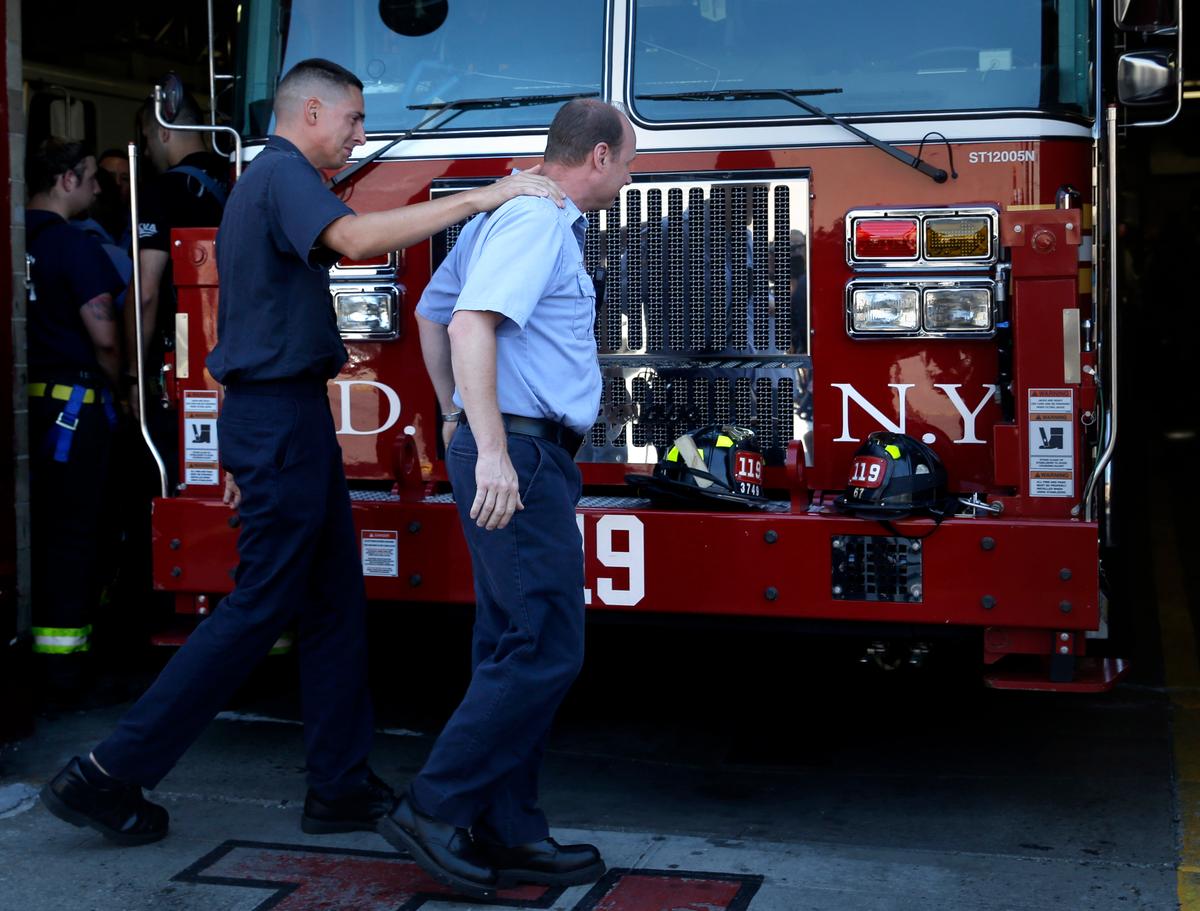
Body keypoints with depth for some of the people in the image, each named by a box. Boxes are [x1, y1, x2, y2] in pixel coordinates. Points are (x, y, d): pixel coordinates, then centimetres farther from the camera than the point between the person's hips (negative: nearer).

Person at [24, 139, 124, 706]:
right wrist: (117, 385, 2)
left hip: (23, 401, 7)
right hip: (72, 403, -7)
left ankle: (25, 655, 23)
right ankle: (62, 673, -1)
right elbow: (104, 337, -16)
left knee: (31, 527, 15)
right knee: (72, 532, -2)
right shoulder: (75, 247, -13)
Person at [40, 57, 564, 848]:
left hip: (276, 417, 11)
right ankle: (109, 776, -1)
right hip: (283, 412, -11)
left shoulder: (261, 182, 21)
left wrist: (246, 452, 23)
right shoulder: (287, 174, -10)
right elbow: (355, 237, -33)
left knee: (336, 603, 10)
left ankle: (342, 787, 15)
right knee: (260, 606, -6)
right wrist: (487, 196, -31)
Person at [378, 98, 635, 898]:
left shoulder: (506, 215, 20)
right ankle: (434, 809, -4)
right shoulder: (538, 220, -10)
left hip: (520, 458, 11)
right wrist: (490, 450, -29)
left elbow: (432, 313, 29)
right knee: (544, 650, -9)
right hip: (522, 457, -11)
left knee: (515, 650, 10)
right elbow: (470, 325, -23)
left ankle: (506, 832, 15)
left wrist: (460, 420, 33)